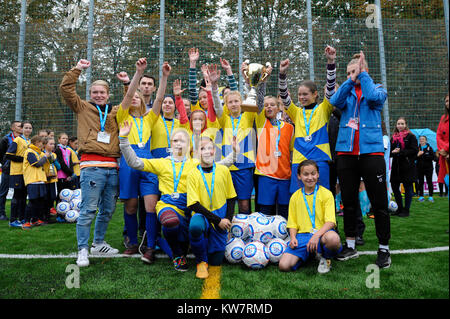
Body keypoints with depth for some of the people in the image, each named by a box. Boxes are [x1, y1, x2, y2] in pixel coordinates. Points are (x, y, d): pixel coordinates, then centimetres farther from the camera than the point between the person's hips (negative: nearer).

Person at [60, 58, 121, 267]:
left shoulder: (115, 112, 18)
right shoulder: (83, 108, 10)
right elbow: (66, 89, 3)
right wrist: (77, 69, 2)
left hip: (112, 166, 5)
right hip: (92, 165, -4)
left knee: (108, 210, 11)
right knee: (88, 210, -7)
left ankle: (98, 244, 27)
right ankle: (83, 250, 3)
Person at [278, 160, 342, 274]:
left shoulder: (326, 194, 2)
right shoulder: (295, 197, 11)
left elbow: (330, 221, -8)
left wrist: (317, 235, -24)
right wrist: (293, 237, -6)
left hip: (322, 233, -2)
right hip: (302, 235, 2)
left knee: (333, 238, -41)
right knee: (284, 265, -21)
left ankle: (326, 258, -4)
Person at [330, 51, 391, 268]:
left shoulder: (378, 89, 9)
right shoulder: (346, 92, 14)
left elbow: (374, 97, -15)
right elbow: (335, 101, -9)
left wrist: (362, 73, -7)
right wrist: (351, 79, -13)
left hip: (371, 151, -2)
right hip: (346, 153, 3)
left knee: (379, 203, -1)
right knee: (348, 202, 8)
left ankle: (384, 249, 12)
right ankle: (350, 245, 21)